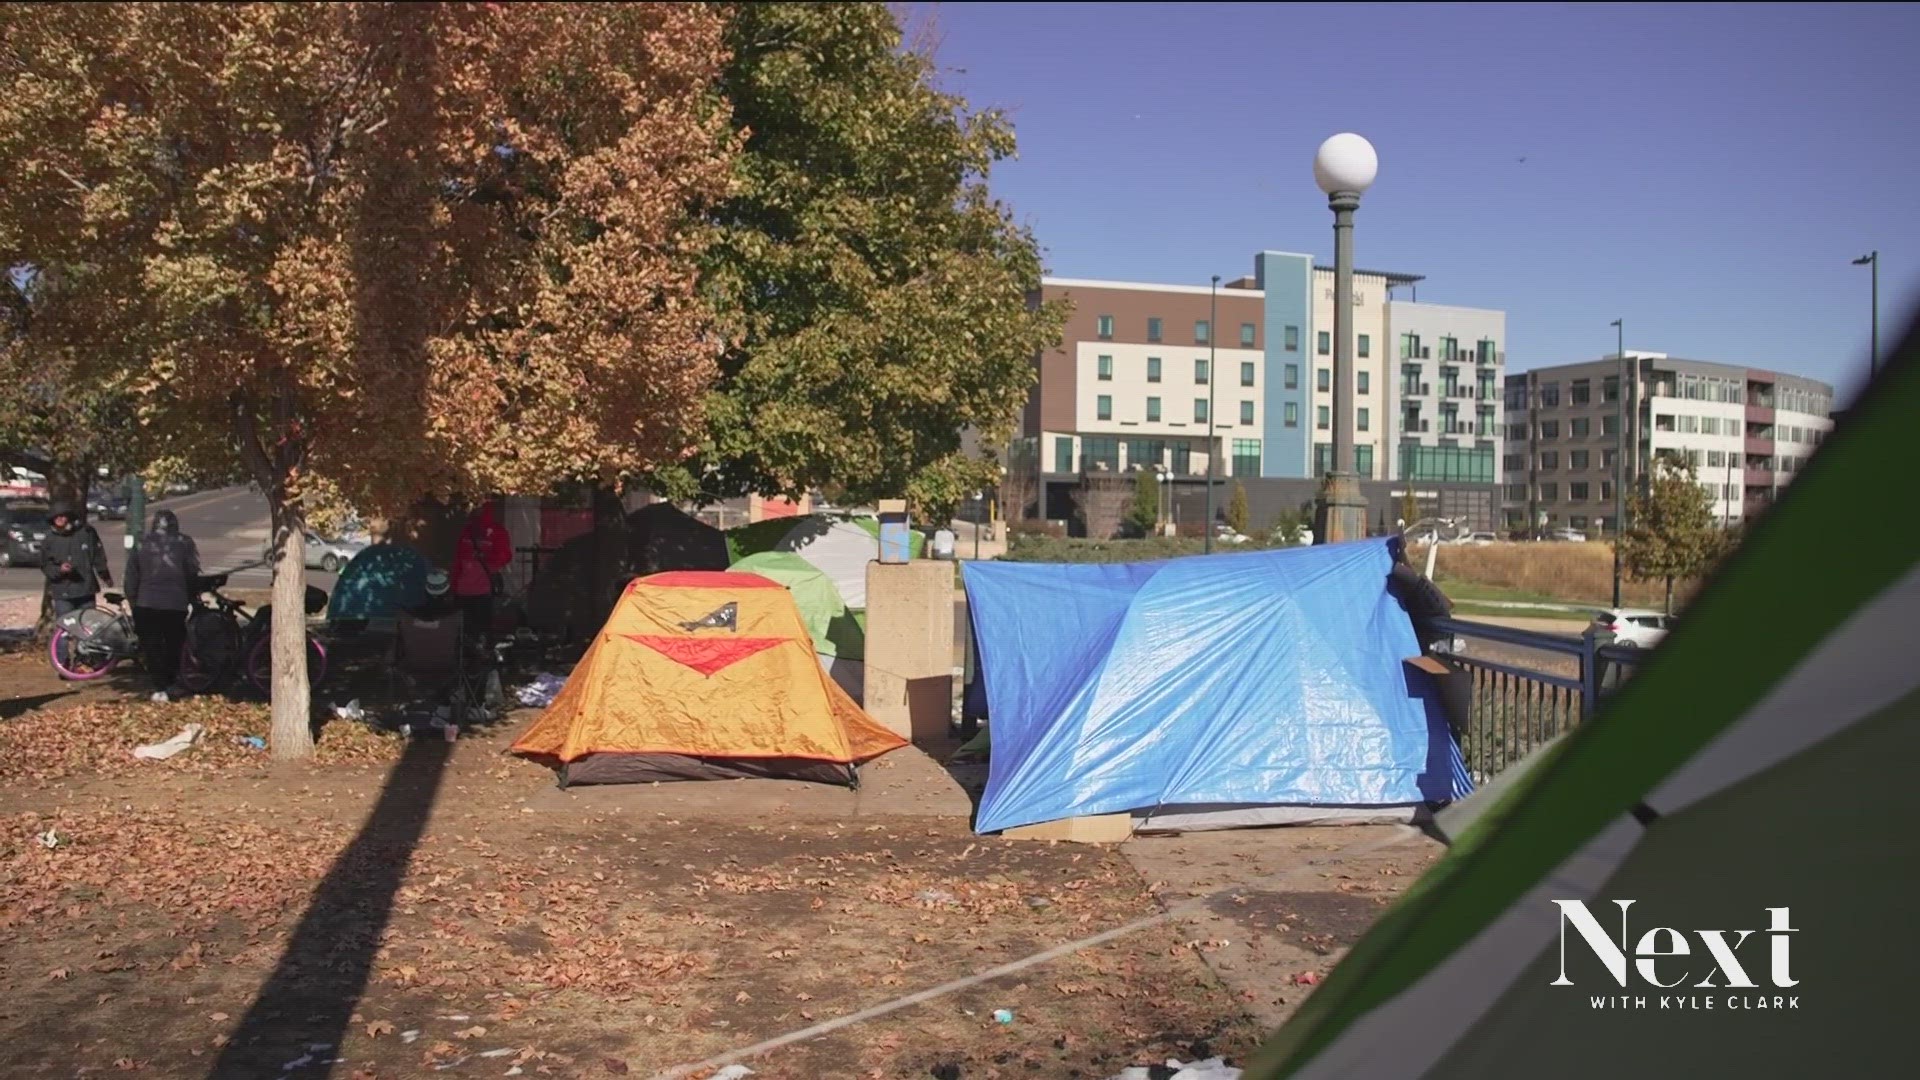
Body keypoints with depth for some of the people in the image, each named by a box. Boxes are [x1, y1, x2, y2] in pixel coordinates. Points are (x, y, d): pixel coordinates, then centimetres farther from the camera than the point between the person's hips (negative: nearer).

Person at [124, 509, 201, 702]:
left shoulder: (141, 545, 4)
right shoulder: (184, 543, 0)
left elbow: (131, 575, 5)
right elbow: (192, 574, 0)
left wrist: (132, 599, 12)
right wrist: (191, 599, 9)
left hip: (146, 604, 1)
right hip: (175, 604, -1)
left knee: (152, 646, 5)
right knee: (174, 645, 12)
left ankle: (160, 688, 1)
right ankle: (174, 684, 13)